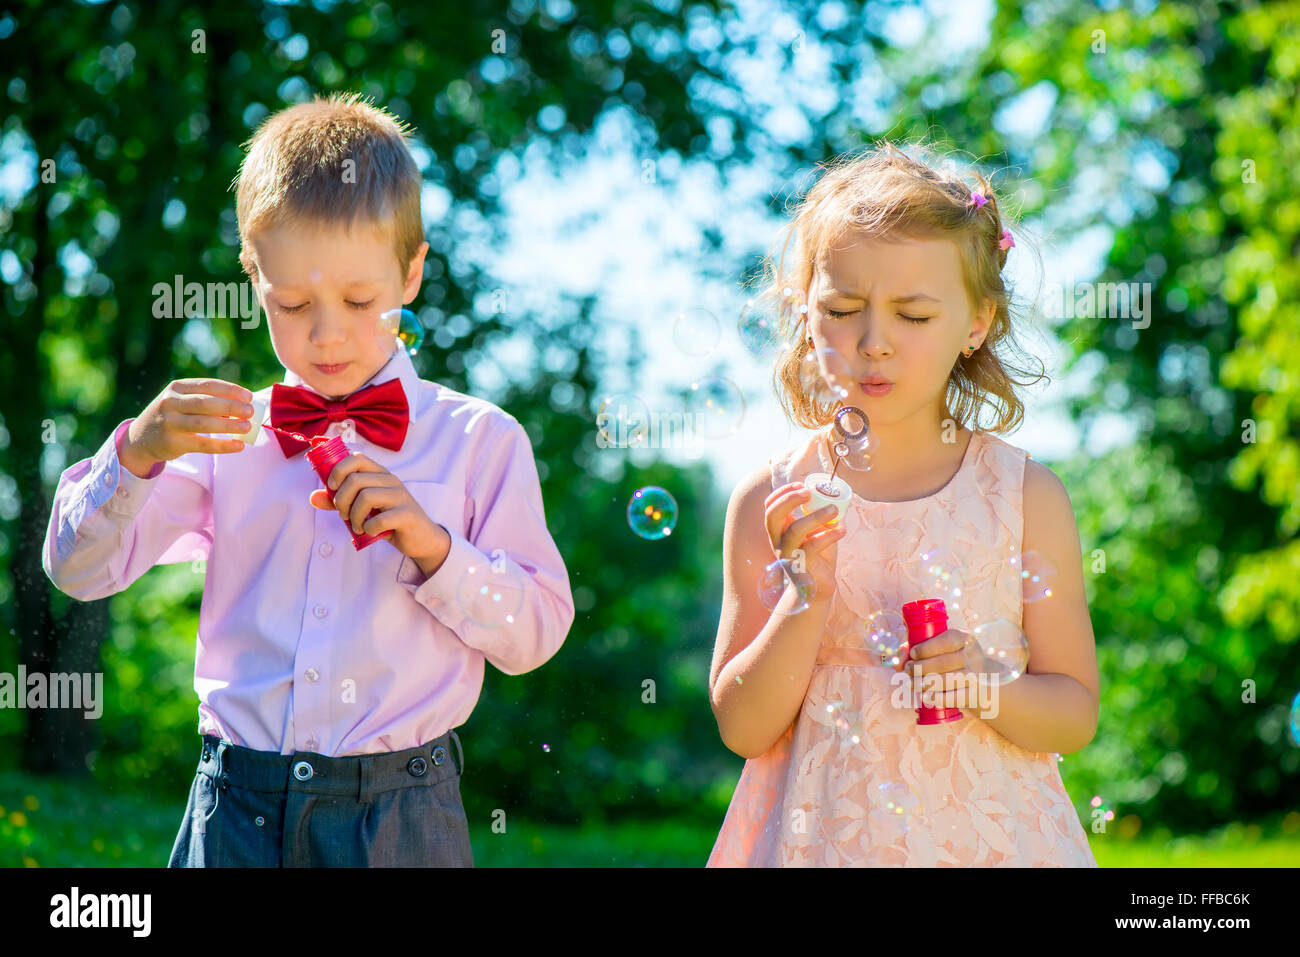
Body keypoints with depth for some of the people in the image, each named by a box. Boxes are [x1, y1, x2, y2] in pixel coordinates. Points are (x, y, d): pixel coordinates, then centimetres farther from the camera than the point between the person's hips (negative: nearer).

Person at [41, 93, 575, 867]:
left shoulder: (480, 441, 3)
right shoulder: (226, 434, 7)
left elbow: (536, 632, 0)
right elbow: (79, 566, 2)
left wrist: (431, 545, -15)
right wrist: (136, 454, -14)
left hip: (400, 815, -1)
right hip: (238, 806, 1)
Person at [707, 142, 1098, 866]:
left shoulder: (1026, 494, -4)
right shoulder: (771, 501, -4)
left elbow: (1075, 713, 0)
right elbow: (741, 726, -5)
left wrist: (985, 689, -17)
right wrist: (807, 598, -17)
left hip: (982, 832, 0)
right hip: (822, 834, 0)